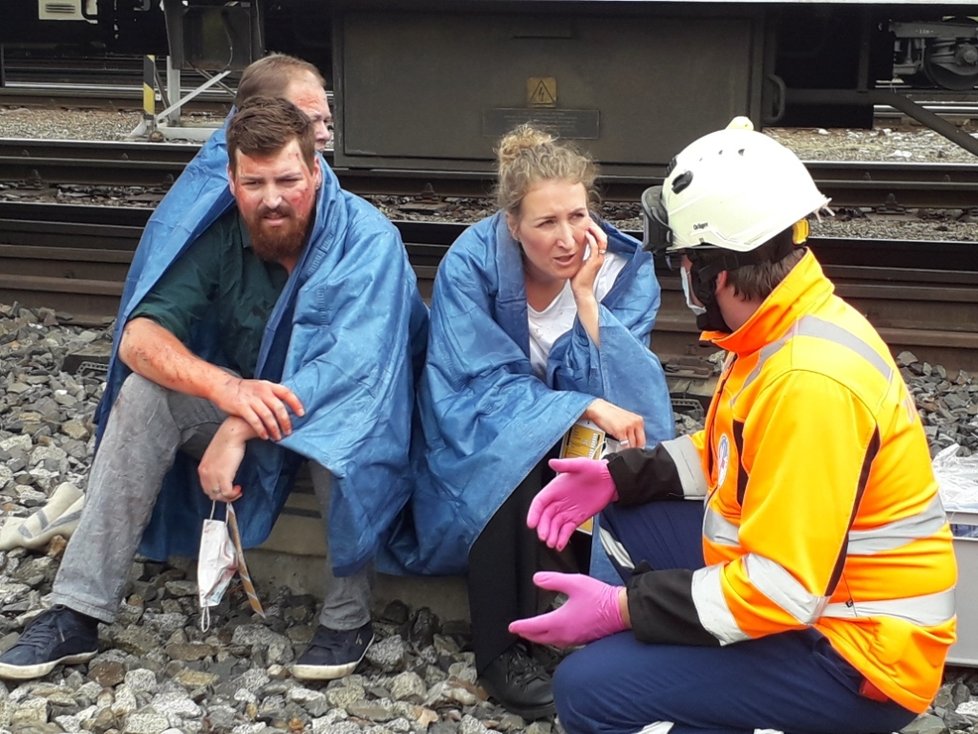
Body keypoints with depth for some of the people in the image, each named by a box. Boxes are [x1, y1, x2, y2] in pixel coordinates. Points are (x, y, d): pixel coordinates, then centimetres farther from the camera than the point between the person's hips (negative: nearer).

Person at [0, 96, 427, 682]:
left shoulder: (368, 239, -21)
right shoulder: (218, 236, -11)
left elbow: (352, 364, -33)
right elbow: (140, 337, -22)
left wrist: (239, 429, -43)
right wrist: (226, 388, -43)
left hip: (341, 415, -3)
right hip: (241, 404, 4)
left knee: (347, 420, -37)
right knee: (144, 395, -21)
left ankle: (349, 615, -20)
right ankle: (78, 612, -19)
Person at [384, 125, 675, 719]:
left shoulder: (625, 269, -12)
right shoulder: (472, 263, -19)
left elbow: (618, 390, -18)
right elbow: (481, 388, -23)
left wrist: (585, 296, -28)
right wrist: (587, 408, -35)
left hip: (583, 440, 2)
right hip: (483, 445, -2)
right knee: (511, 450, -35)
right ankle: (504, 648, -20)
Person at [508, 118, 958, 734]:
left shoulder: (810, 381, -29)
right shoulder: (782, 329, 2)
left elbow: (780, 590, -29)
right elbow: (735, 453, 18)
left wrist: (620, 607, -21)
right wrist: (619, 476, 5)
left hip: (860, 654, -10)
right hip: (803, 583, 10)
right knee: (623, 518, 12)